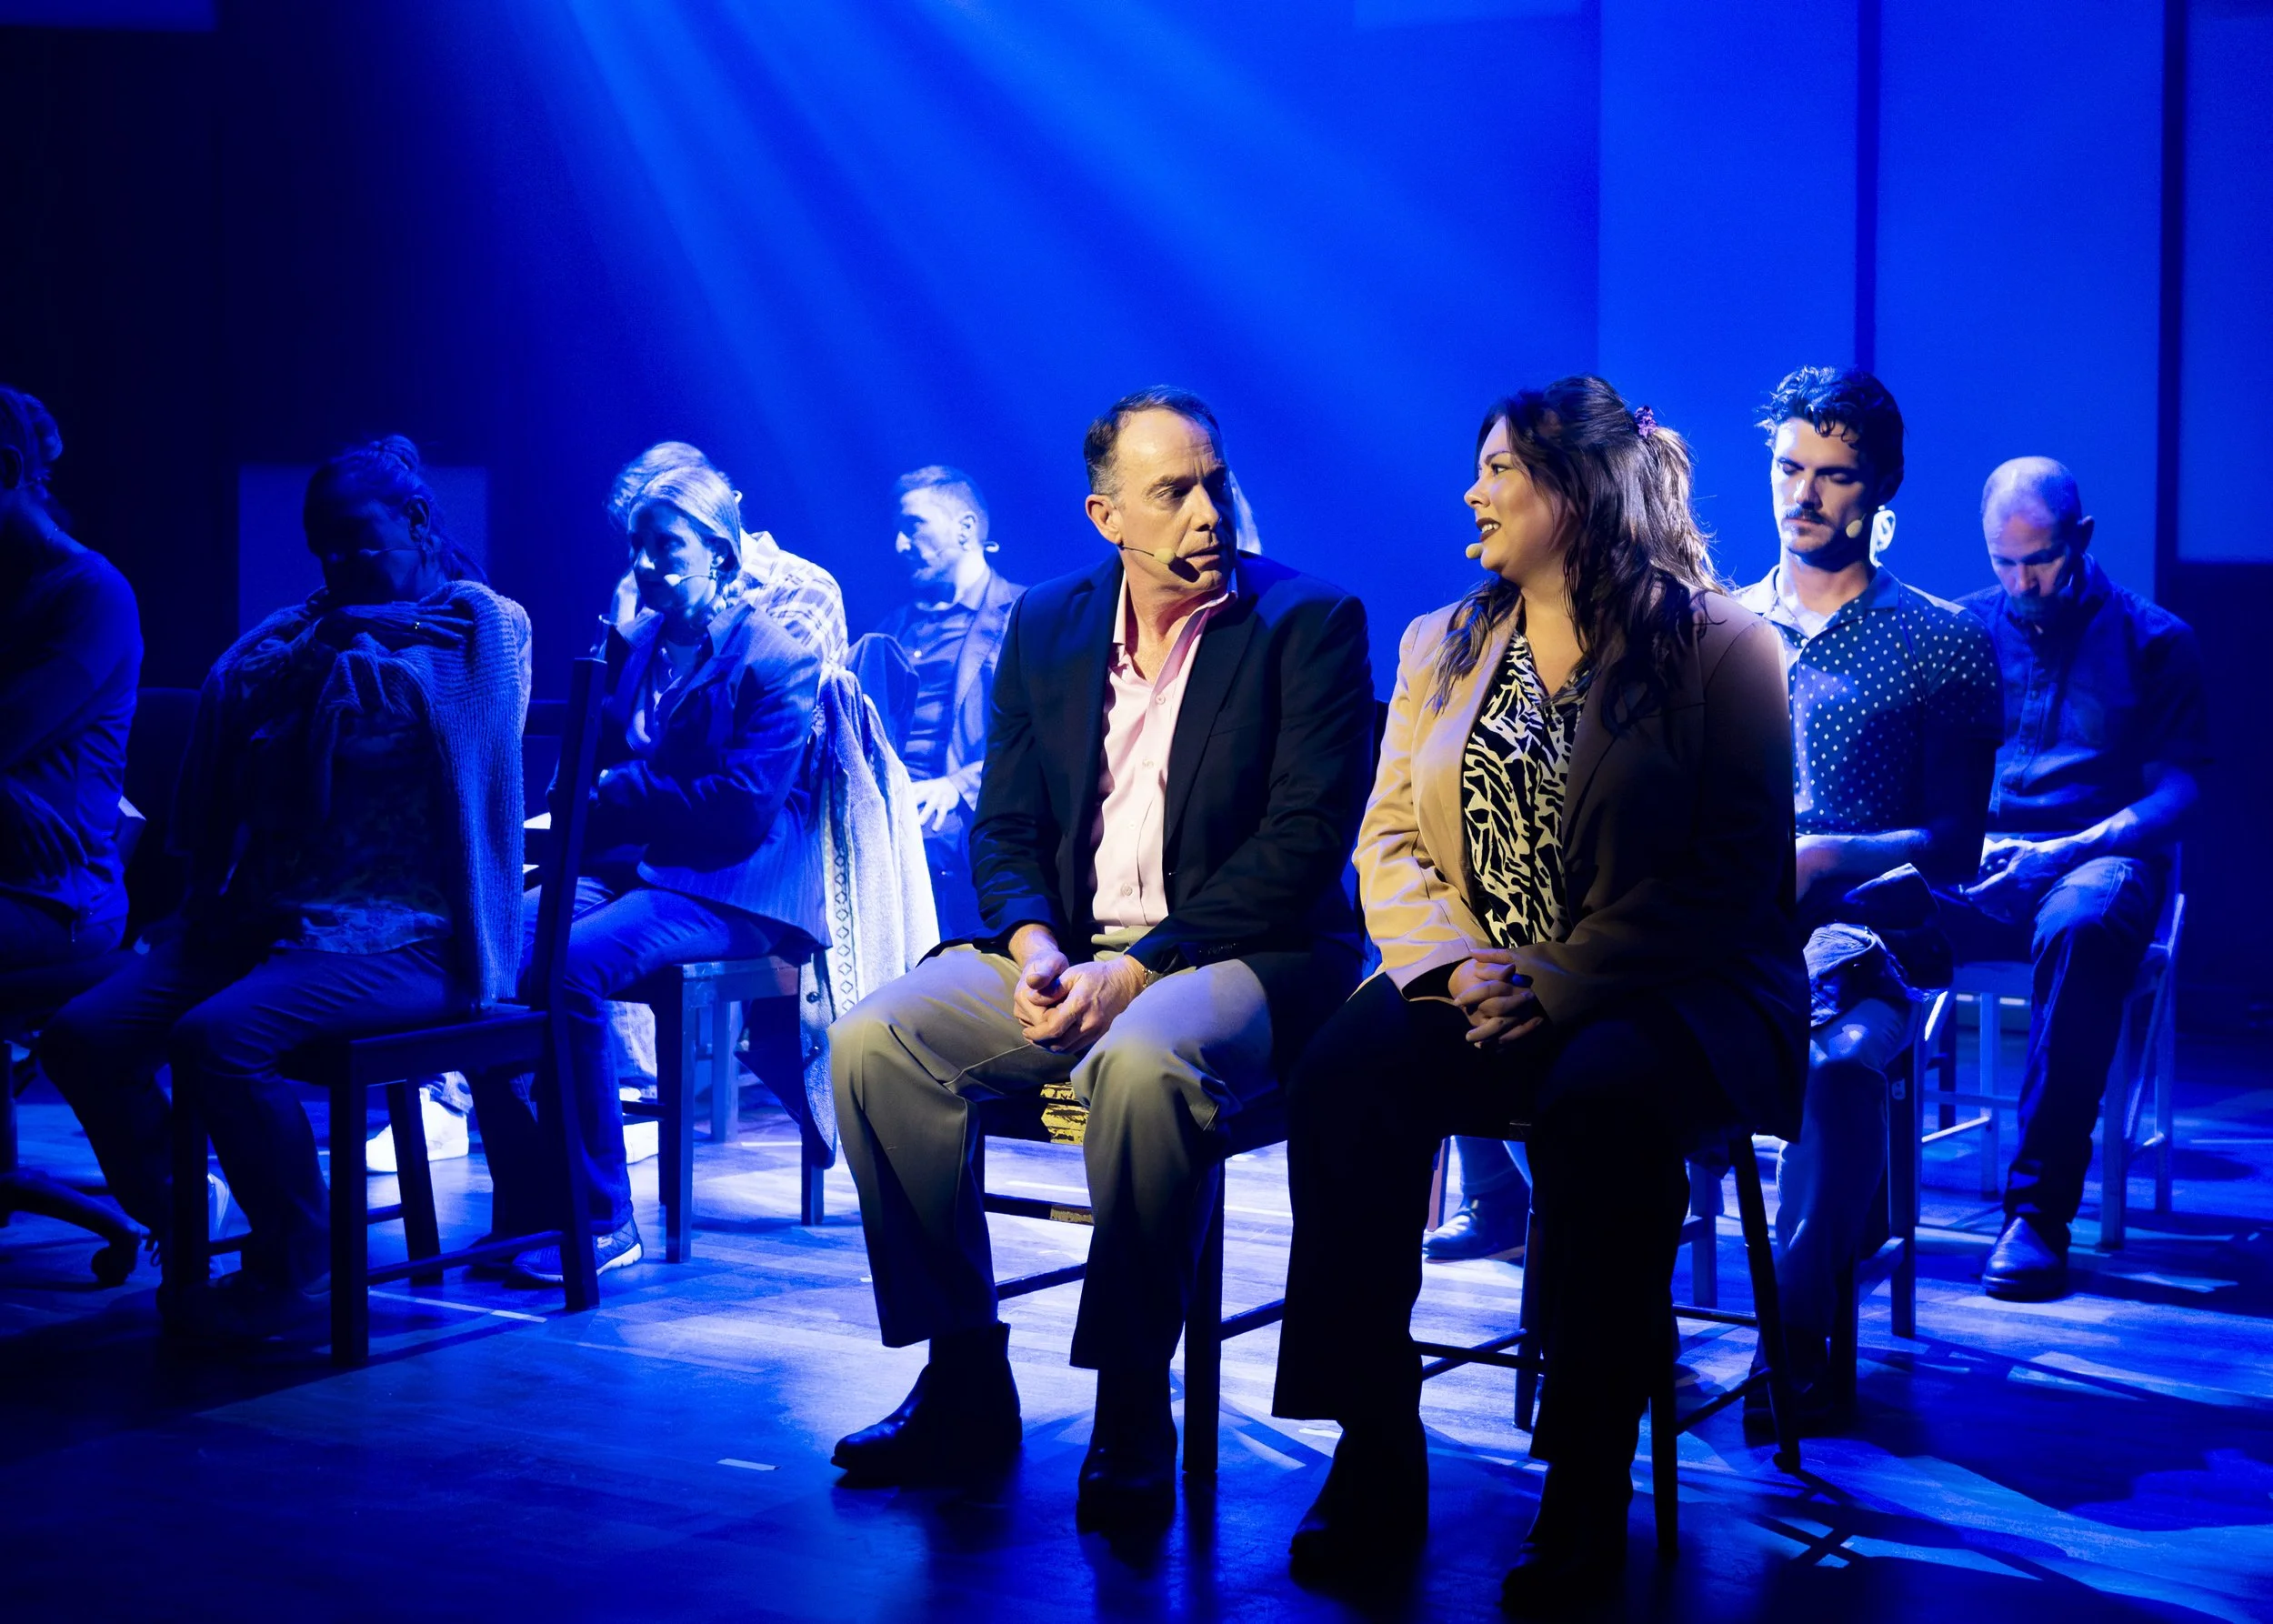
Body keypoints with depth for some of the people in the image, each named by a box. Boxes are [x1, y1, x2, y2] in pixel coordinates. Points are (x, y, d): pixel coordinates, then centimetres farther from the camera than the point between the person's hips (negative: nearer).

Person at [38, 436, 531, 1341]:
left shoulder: (481, 623, 6)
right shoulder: (316, 623, 24)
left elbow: (389, 721, -10)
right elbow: (230, 691, 9)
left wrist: (339, 649, 6)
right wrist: (326, 638, 0)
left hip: (405, 934, -7)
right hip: (264, 915, 7)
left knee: (219, 1036, -31)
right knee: (82, 1037, -13)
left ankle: (297, 1274, -12)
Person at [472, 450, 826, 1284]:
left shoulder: (778, 660, -3)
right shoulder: (634, 644, 18)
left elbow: (741, 809, -13)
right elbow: (591, 767, 20)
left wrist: (615, 794, -9)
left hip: (723, 891, -7)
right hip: (622, 870, 7)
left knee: (572, 965, -33)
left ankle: (603, 1221, -22)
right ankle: (525, 1206, -15)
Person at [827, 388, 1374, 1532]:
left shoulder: (1308, 624, -4)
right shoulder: (1046, 626, 12)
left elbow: (1303, 843, -12)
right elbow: (1005, 827, 12)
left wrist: (1136, 969, -19)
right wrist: (1037, 946, -11)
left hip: (1239, 957, -5)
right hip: (1066, 953, 5)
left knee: (1145, 1064, -38)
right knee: (873, 1040, -19)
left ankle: (1131, 1415, -21)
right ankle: (965, 1385, -8)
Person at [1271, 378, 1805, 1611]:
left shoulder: (1720, 647, 0)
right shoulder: (1440, 645, 16)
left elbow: (1730, 875, -7)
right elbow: (1389, 844, 11)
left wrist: (1555, 990, -16)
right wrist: (1456, 966, -10)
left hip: (1664, 995, -4)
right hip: (1476, 992, 4)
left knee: (1599, 1101, -37)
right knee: (1342, 1076, -27)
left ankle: (1587, 1485, -25)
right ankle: (1373, 1460, -22)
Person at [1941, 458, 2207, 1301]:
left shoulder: (2154, 640, 10)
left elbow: (2176, 791, 2)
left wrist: (2067, 849, -13)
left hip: (2097, 857, -2)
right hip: (1975, 868, 2)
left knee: (2081, 925, -42)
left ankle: (2039, 1210, -39)